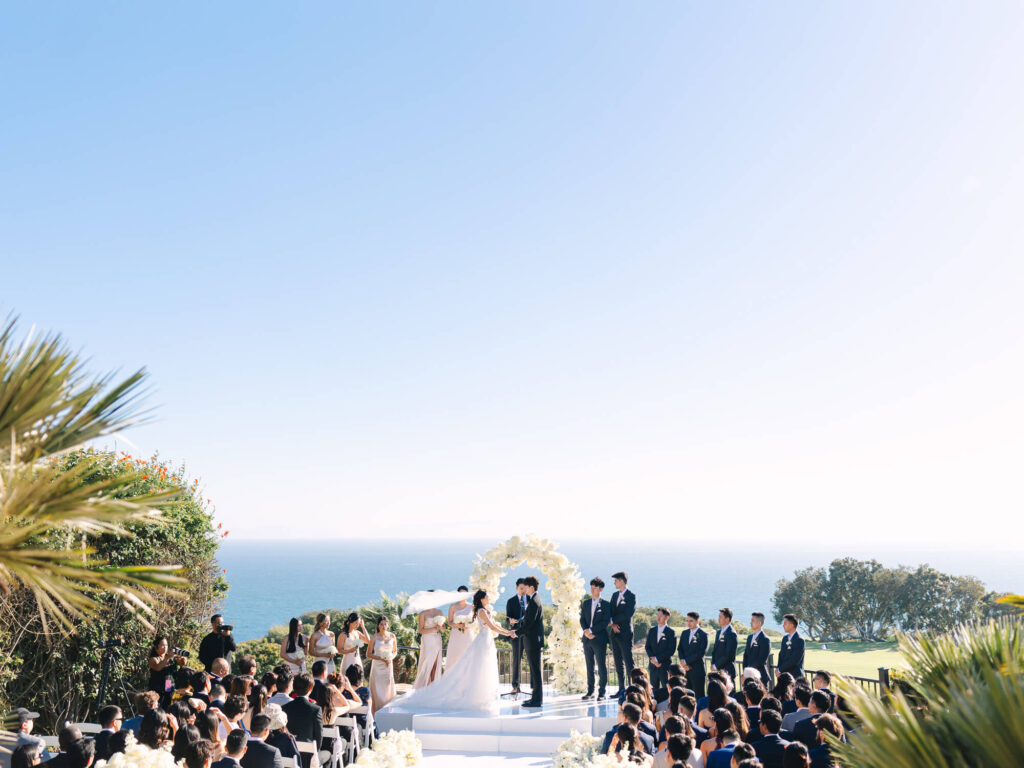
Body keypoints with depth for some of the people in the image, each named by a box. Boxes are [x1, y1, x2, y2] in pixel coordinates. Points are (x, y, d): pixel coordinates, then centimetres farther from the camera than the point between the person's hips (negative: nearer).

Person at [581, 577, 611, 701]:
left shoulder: (606, 604, 0)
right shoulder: (585, 603, 14)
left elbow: (605, 622, -8)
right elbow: (582, 619, 11)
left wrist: (592, 630, -15)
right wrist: (586, 630, -8)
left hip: (599, 639, -4)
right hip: (587, 639, 4)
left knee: (601, 666, -3)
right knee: (589, 666, 8)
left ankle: (601, 692, 3)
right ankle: (590, 691, 13)